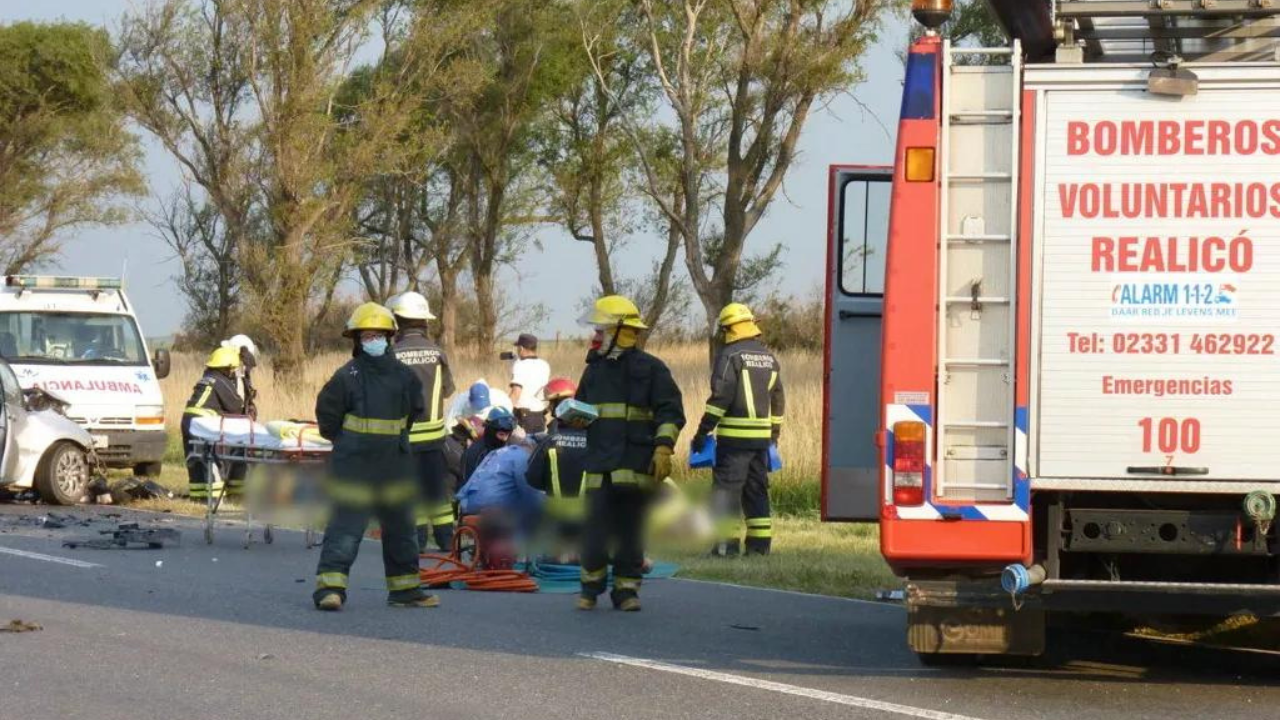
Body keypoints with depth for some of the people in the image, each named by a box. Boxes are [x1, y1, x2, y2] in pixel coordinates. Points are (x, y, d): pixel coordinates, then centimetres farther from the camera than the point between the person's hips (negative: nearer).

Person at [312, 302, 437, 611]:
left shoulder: (404, 376, 7)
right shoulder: (347, 376, -7)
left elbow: (415, 412, 21)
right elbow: (328, 416, -2)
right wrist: (347, 441, 5)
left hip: (395, 467, 6)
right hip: (353, 466, -6)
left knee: (401, 527, 13)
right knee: (346, 525, -12)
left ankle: (405, 588, 24)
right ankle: (330, 587, -15)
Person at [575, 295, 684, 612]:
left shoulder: (650, 369, 1)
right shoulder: (594, 370, 18)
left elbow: (670, 412, -3)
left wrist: (663, 446, -15)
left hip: (635, 464, -4)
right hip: (599, 464, 4)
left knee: (631, 528, -1)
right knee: (595, 527, -2)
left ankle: (626, 589, 8)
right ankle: (590, 588, 10)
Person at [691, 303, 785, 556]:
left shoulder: (729, 356, -9)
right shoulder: (769, 358, 14)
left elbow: (721, 396, -15)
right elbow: (778, 400, 18)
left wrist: (703, 431, -12)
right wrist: (774, 434, 26)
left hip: (735, 436, -7)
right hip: (762, 437, 7)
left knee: (726, 488, -3)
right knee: (757, 489, 12)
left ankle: (727, 542, -8)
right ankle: (760, 543, 11)